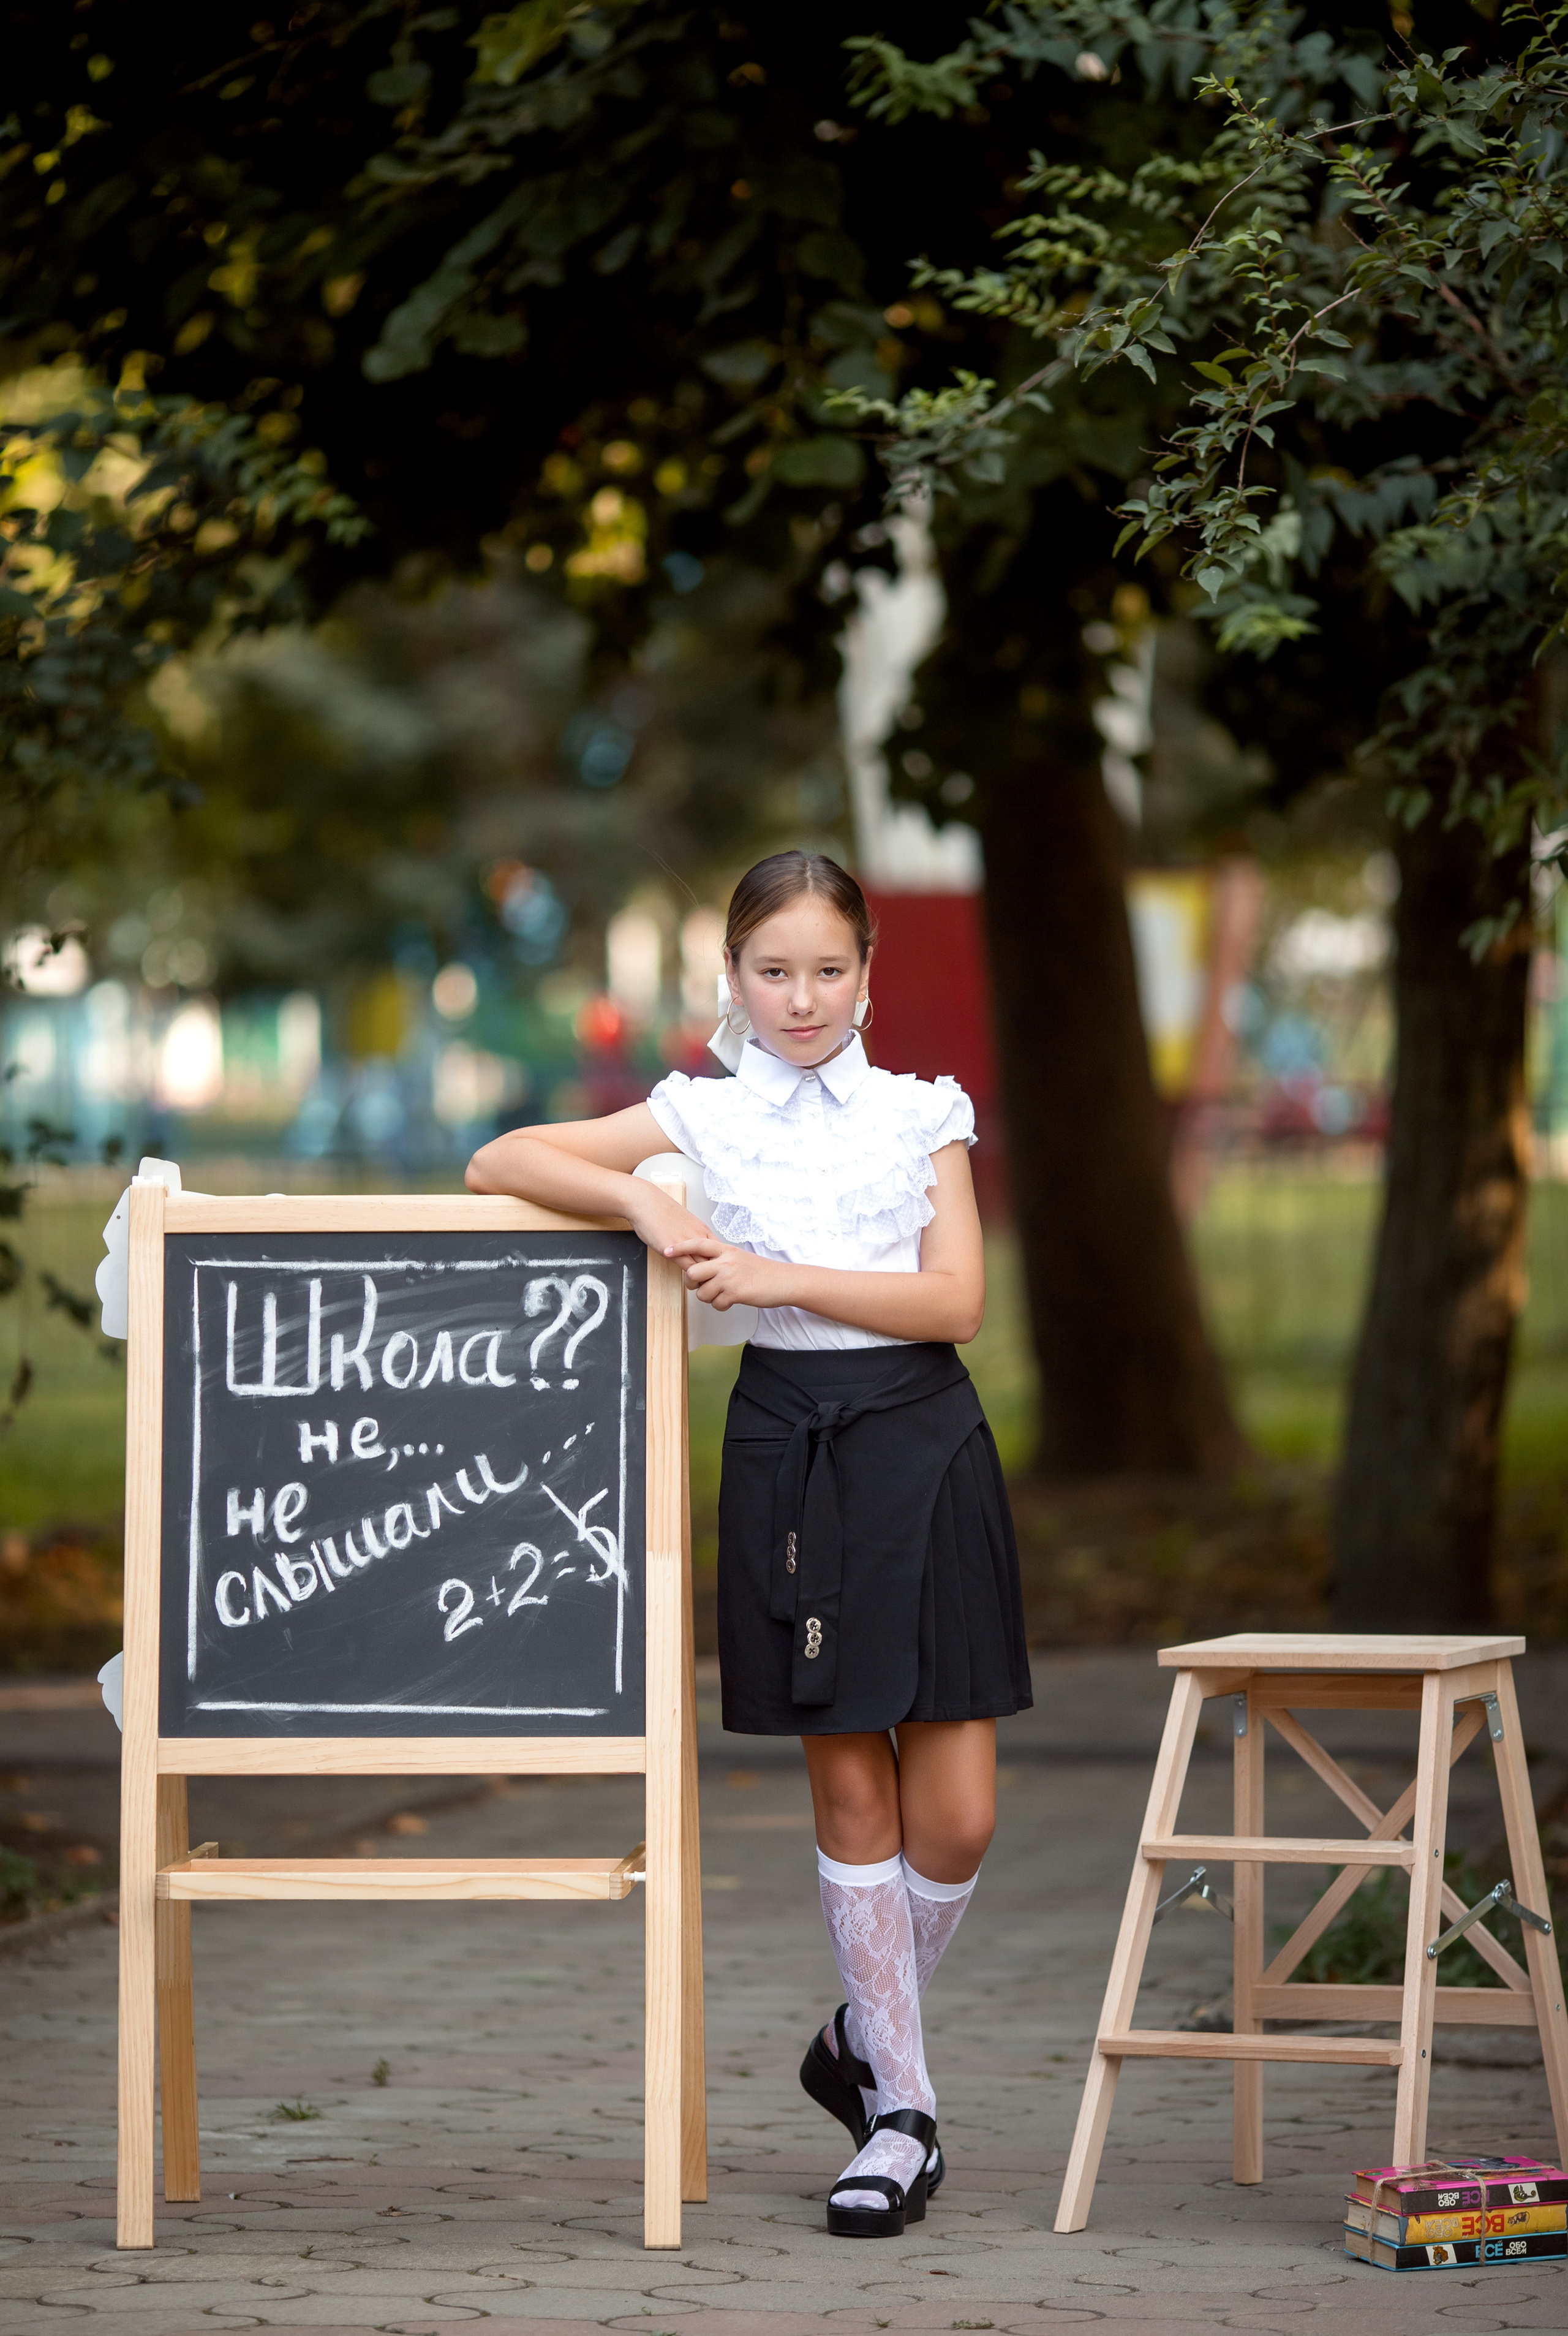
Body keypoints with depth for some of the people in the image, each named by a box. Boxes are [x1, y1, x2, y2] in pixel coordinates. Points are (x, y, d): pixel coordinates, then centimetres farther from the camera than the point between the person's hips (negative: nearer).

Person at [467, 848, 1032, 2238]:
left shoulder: (923, 1115, 6)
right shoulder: (705, 1117, 6)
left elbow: (956, 1301, -5)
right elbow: (500, 1164, 3)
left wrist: (784, 1277, -13)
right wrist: (641, 1201, -12)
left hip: (920, 1444, 0)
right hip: (787, 1443, 0)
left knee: (955, 1817, -3)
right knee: (851, 1793, 3)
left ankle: (868, 2040, 22)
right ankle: (899, 2109, 11)